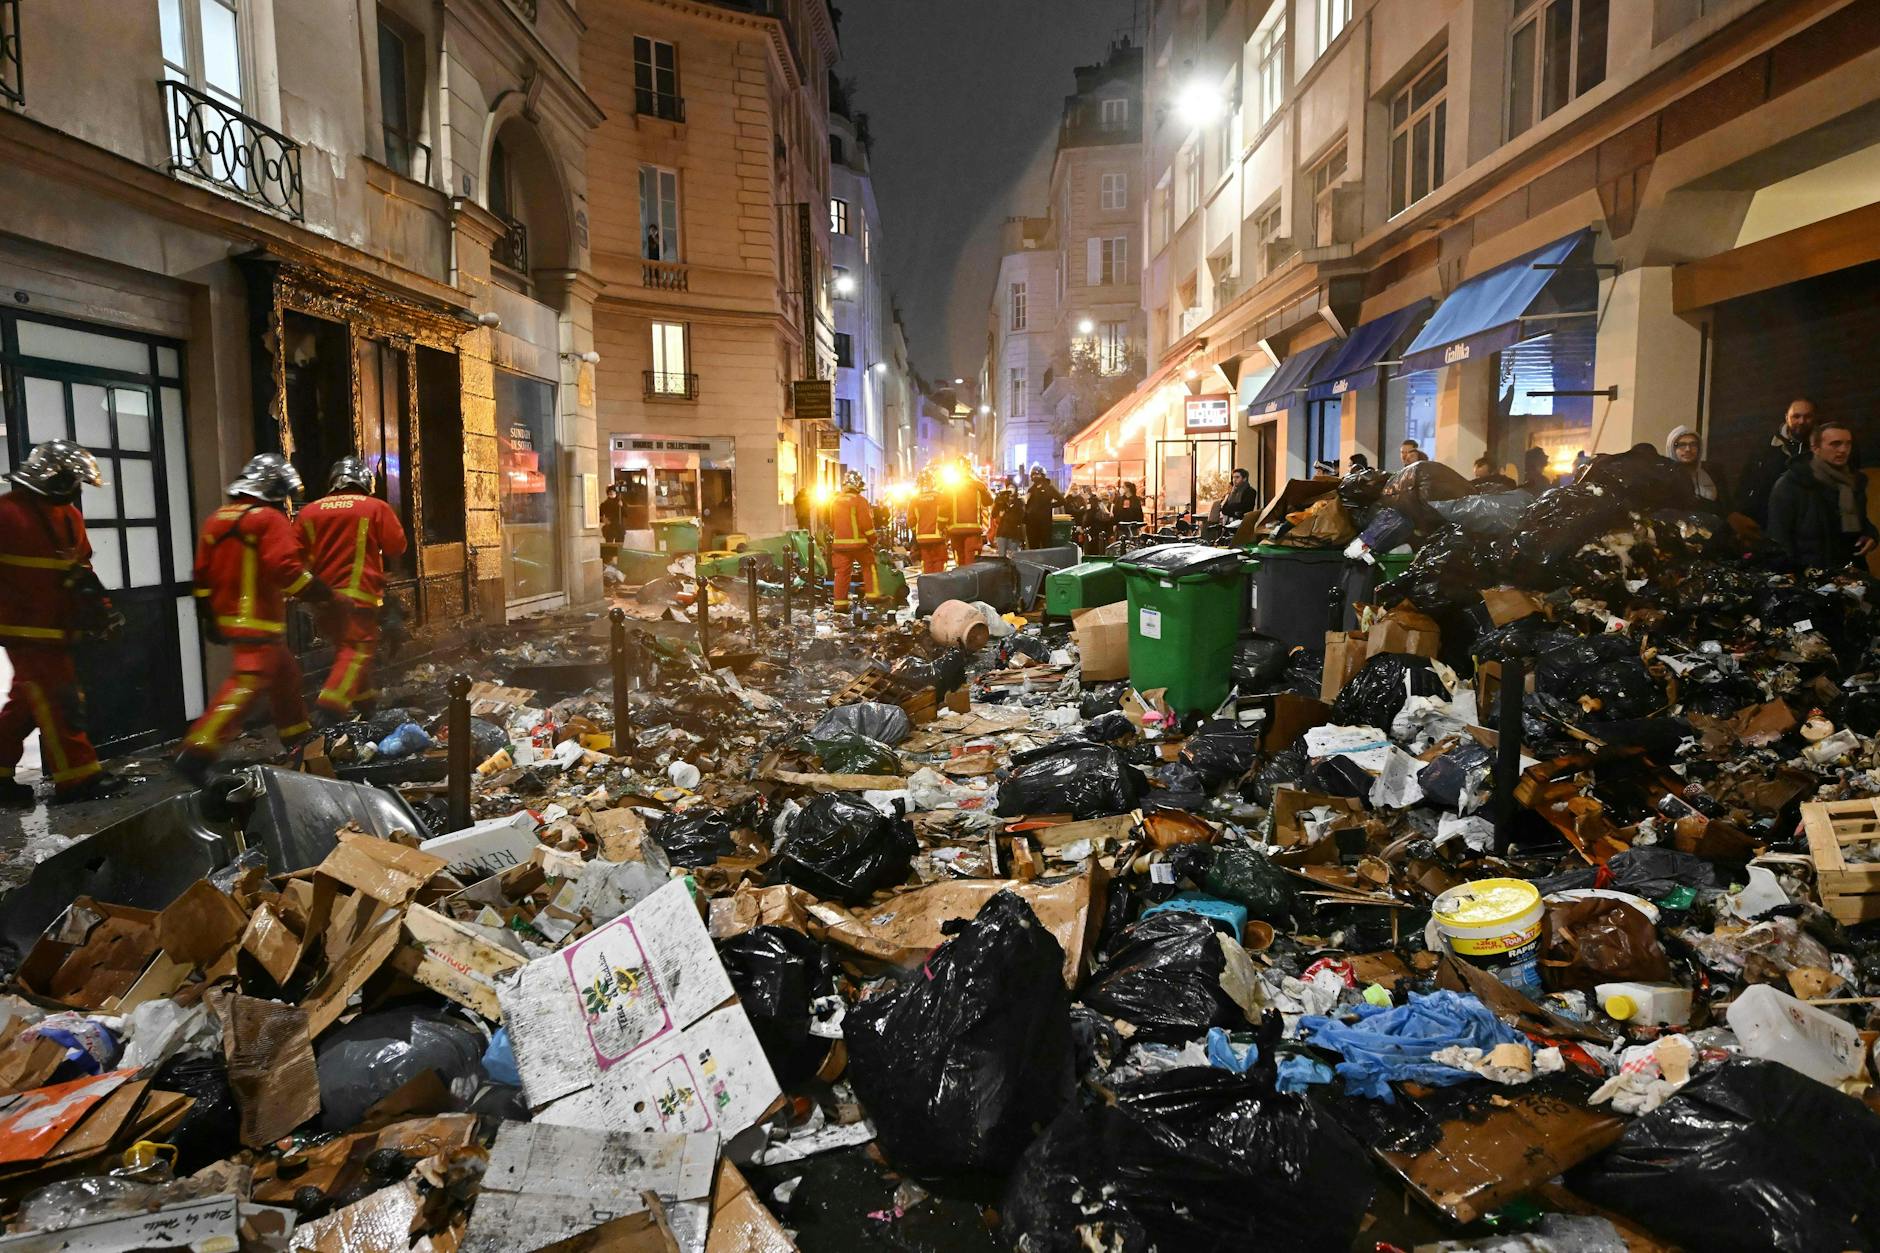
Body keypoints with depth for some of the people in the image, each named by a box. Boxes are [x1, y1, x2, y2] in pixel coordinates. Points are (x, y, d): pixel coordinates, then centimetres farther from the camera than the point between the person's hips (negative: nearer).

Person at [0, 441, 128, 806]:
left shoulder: (68, 515, 12)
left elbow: (81, 569, 18)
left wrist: (99, 605, 11)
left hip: (57, 628, 9)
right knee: (57, 703, -7)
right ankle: (77, 777, -3)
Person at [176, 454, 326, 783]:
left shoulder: (216, 520, 15)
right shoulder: (270, 520, -9)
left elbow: (203, 574, 15)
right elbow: (284, 567, -23)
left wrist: (208, 617, 19)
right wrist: (316, 590, -11)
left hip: (228, 617, 9)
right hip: (259, 621, -9)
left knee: (284, 672, 21)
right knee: (247, 684, -13)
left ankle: (297, 737, 33)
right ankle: (197, 752, -22)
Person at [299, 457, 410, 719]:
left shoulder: (309, 512, 8)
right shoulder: (376, 508, -4)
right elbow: (397, 548, -1)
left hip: (322, 592, 6)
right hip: (358, 590, -6)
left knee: (343, 643, 19)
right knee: (359, 646, -6)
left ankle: (362, 694, 29)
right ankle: (333, 698, -23)